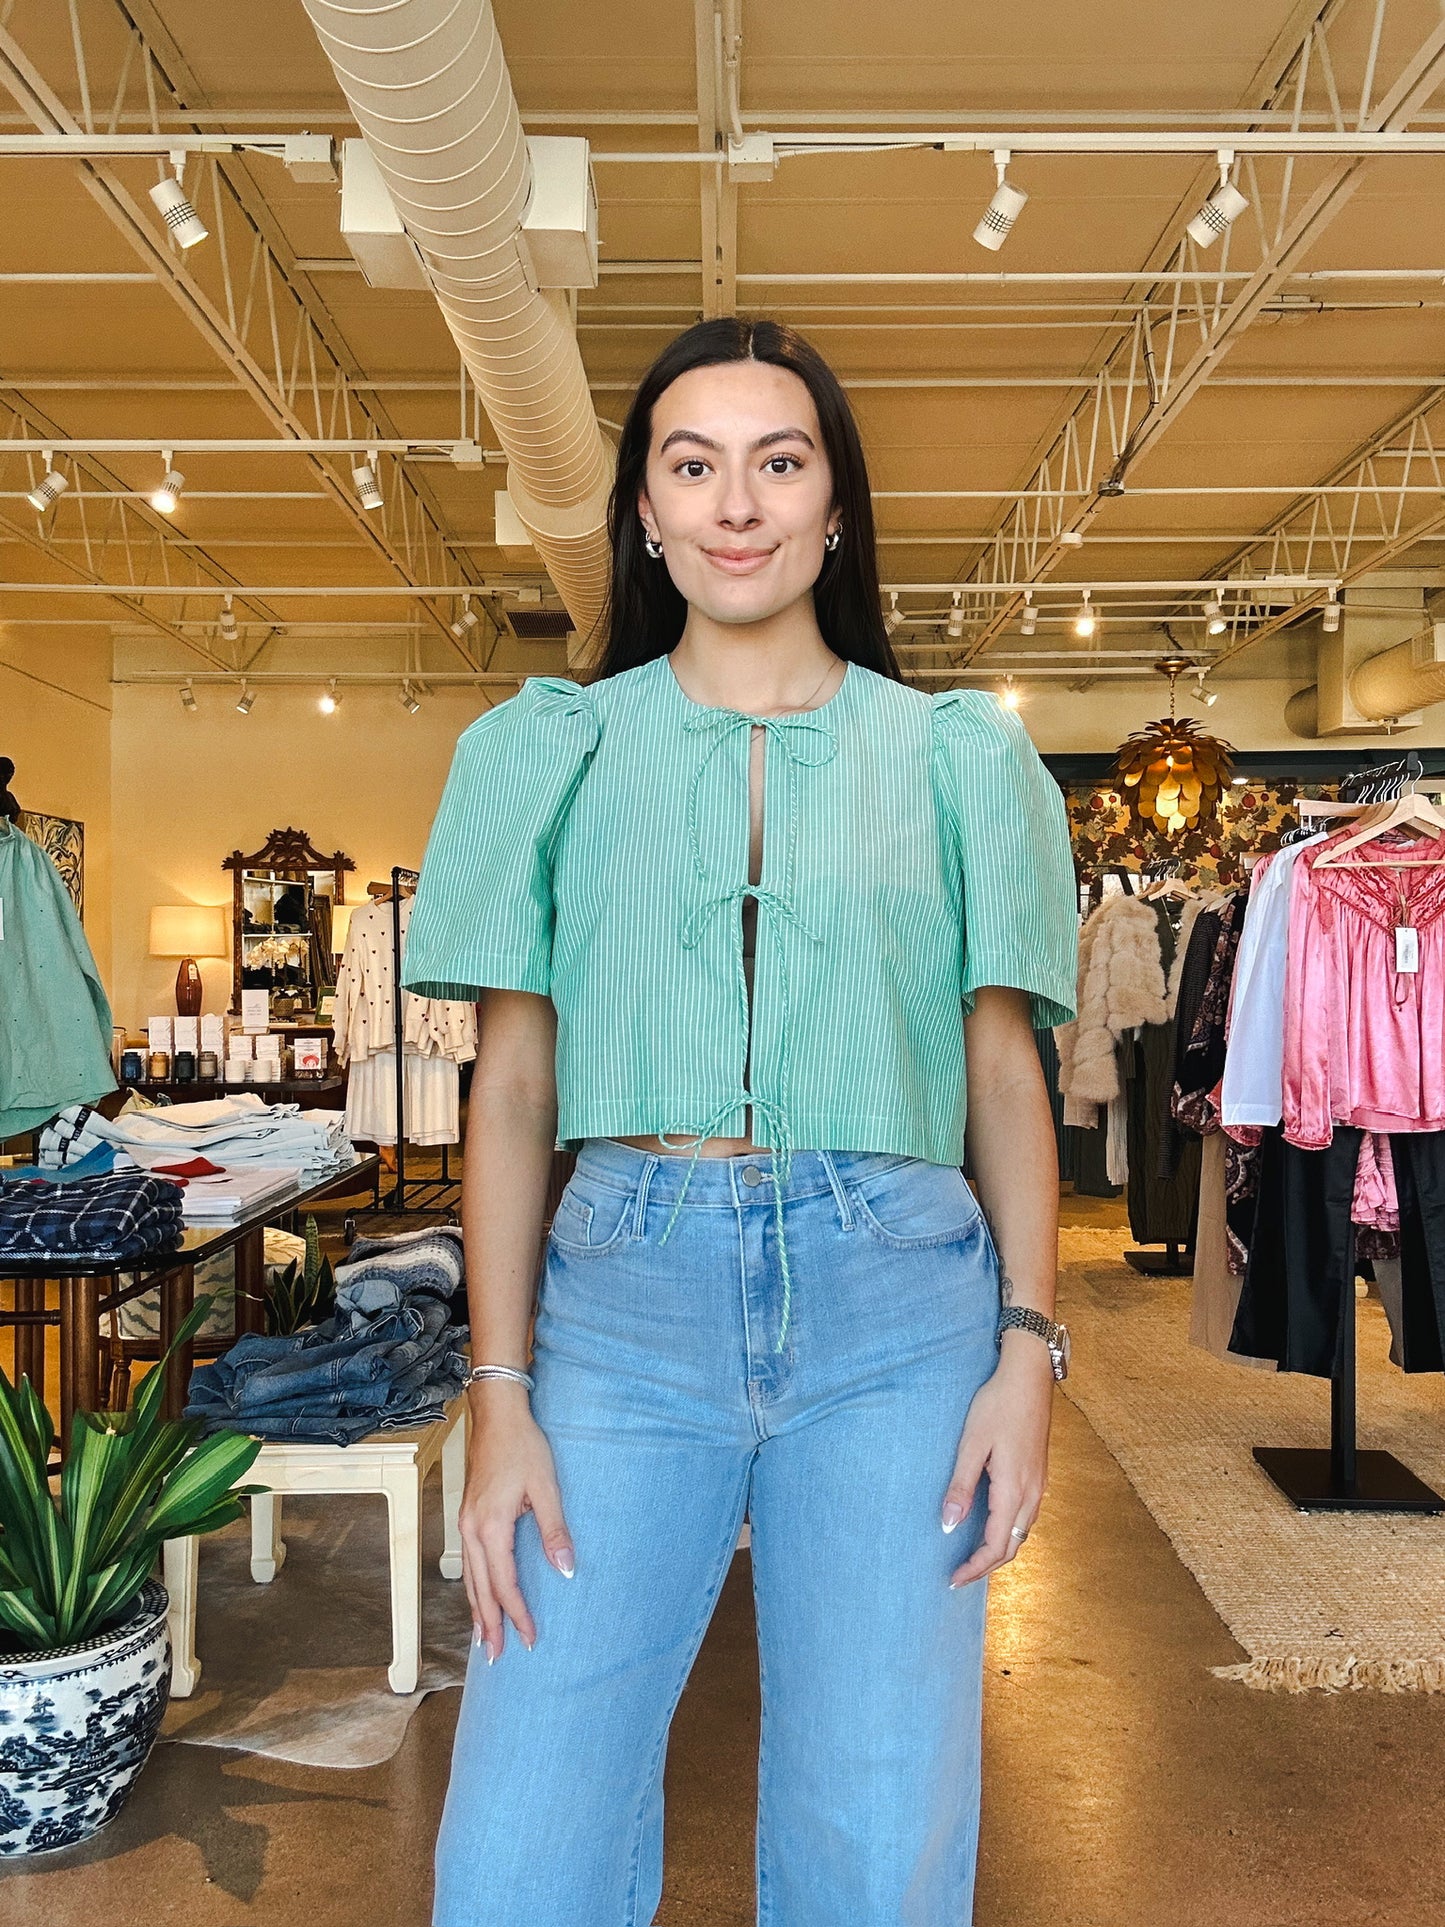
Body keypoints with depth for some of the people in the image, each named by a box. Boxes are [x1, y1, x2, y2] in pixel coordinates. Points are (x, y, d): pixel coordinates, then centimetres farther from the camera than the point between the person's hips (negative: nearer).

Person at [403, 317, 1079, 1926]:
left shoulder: (955, 755, 8)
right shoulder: (552, 750, 8)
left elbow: (1006, 1075, 7)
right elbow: (511, 1089, 4)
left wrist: (1027, 1349, -3)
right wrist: (500, 1397, -2)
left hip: (895, 1297, 0)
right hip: (628, 1282, 0)